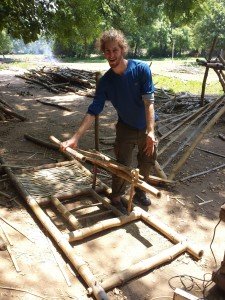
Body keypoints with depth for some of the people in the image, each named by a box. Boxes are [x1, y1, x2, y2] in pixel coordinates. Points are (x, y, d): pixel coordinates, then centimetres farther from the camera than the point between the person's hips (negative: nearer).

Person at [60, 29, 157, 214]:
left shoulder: (141, 69, -20)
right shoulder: (105, 81, -14)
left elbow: (149, 101, -23)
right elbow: (93, 111, -17)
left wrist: (151, 131, -34)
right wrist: (75, 138, -26)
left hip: (146, 127, 1)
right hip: (126, 128, -1)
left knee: (147, 162, 15)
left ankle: (140, 192, 41)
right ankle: (116, 198, 23)